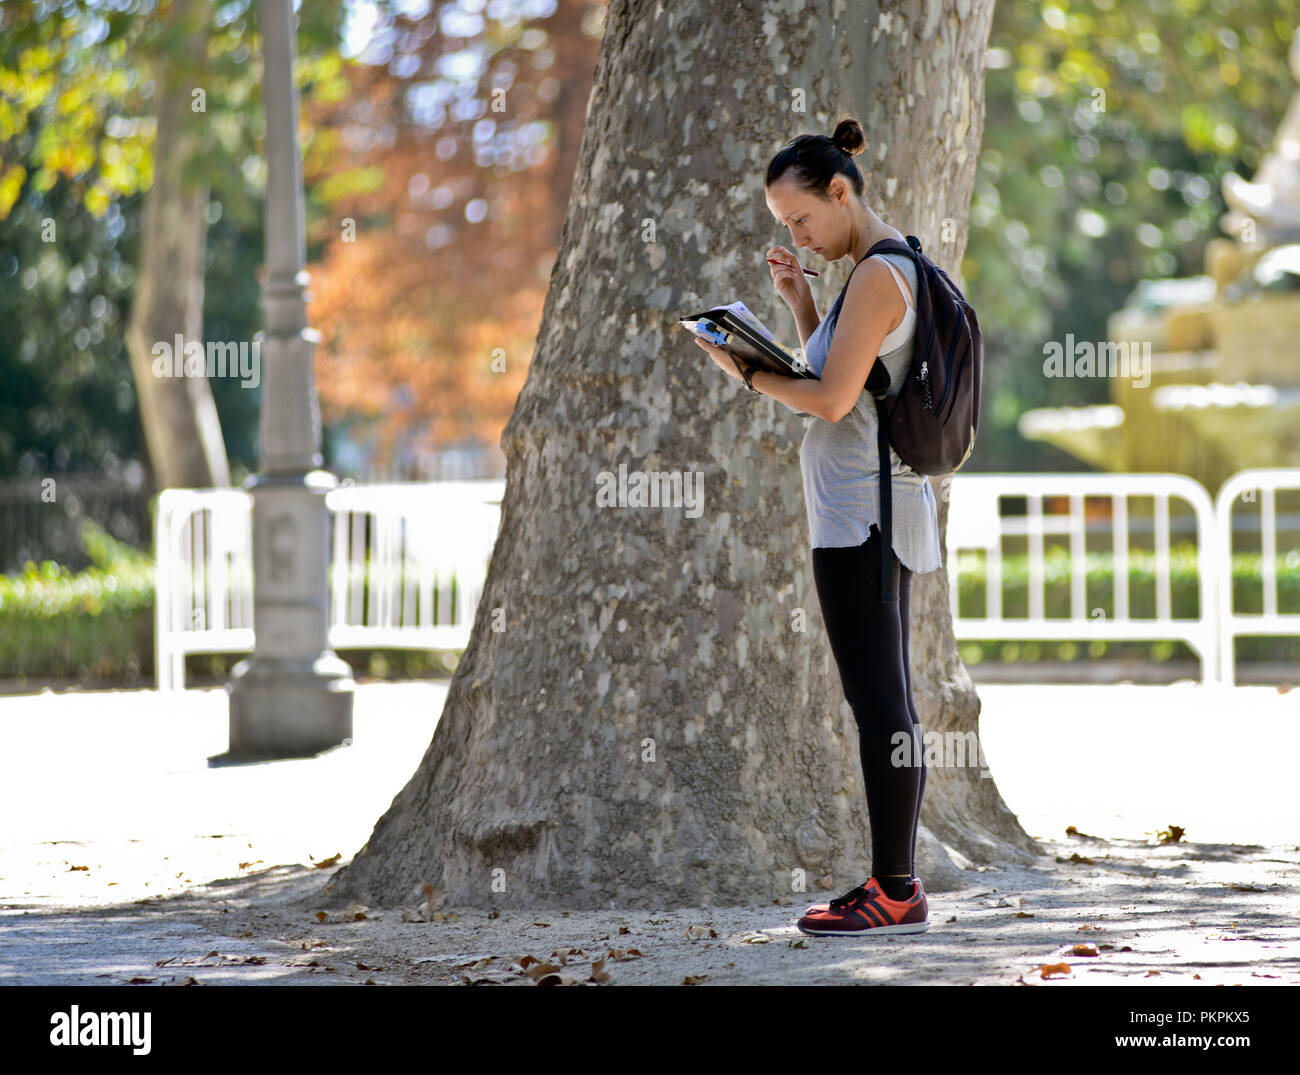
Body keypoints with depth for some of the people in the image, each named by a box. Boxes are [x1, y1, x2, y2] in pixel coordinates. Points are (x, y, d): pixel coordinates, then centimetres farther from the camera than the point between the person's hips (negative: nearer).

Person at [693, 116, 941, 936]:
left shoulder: (878, 278, -14)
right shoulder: (894, 271, 16)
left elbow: (831, 400, -18)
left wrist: (745, 374, -6)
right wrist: (801, 301, 13)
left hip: (861, 514, -10)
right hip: (872, 510, 10)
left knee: (878, 700, -9)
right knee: (884, 700, 10)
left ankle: (895, 891, -8)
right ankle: (898, 880, 12)